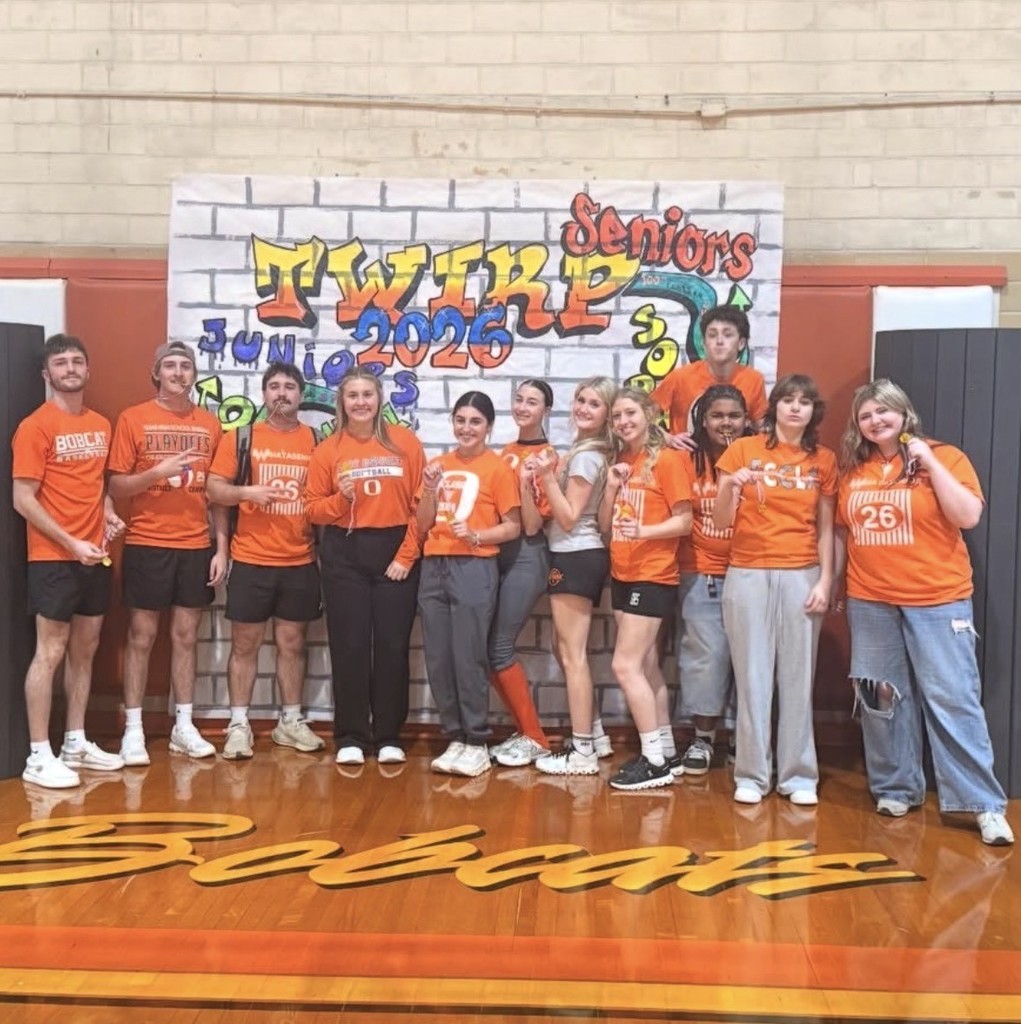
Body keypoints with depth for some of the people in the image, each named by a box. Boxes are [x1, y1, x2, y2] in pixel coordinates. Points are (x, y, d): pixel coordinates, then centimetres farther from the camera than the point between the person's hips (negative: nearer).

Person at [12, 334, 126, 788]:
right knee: (50, 651, -5)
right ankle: (38, 757, 1)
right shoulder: (35, 426, -9)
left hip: (96, 555, 7)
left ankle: (76, 743, 23)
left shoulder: (101, 426, 12)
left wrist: (107, 511, 3)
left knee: (85, 649, 12)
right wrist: (71, 543, -16)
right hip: (54, 557, -7)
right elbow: (23, 500, -12)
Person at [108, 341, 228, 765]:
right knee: (141, 637, 3)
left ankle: (184, 727, 17)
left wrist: (221, 548, 4)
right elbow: (116, 487, -4)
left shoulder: (210, 424, 8)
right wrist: (158, 472, -21)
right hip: (147, 545, -3)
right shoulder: (133, 419, -2)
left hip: (196, 546, 3)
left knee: (186, 636, 9)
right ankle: (133, 730, 10)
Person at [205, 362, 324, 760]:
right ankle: (238, 726, 11)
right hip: (251, 561, -2)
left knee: (292, 643, 10)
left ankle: (290, 722, 21)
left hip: (300, 562, 2)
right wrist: (247, 492, -17)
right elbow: (213, 488, 0)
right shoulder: (241, 438, 2)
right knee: (245, 644, 4)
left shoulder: (318, 441, 6)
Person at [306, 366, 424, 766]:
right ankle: (350, 738, 11)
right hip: (344, 556, 0)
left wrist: (407, 555, -6)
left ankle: (389, 737, 13)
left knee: (393, 644, 2)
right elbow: (313, 508, 3)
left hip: (395, 553, 0)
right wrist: (340, 498, -16)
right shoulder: (328, 450, 2)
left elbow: (420, 503, -1)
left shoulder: (405, 442, 1)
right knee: (349, 645, 2)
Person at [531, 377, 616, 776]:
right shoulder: (592, 451, 15)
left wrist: (547, 477, -17)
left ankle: (582, 751, -1)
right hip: (579, 556, 10)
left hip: (575, 558, -10)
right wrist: (552, 475, 5)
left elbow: (568, 517, -16)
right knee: (567, 649, 17)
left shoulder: (585, 455, -14)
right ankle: (594, 735, 25)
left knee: (572, 654, -5)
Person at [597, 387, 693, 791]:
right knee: (646, 666, 12)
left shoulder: (667, 459, -10)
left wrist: (643, 531, -27)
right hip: (622, 575, 8)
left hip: (653, 577, -8)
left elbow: (684, 521, -13)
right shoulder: (619, 462, 12)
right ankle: (664, 750, 21)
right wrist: (612, 486, -6)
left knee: (625, 666, -11)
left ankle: (656, 761, -3)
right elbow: (605, 526, 9)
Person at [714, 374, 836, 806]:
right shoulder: (742, 450, 2)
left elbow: (826, 529, 8)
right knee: (752, 676, 1)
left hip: (801, 576, 1)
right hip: (748, 575, -1)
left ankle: (799, 775, 12)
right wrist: (732, 486, -19)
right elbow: (721, 522, 0)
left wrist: (825, 581, -2)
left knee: (798, 677, 3)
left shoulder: (824, 460, 8)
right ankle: (752, 774, 9)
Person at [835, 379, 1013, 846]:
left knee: (953, 700, -5)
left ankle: (985, 805, 1)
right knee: (881, 699, 9)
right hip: (870, 604, 4)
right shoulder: (854, 470, 8)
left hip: (937, 602, -4)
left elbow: (968, 516, -14)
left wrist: (929, 462, -14)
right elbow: (842, 531, 15)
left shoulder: (944, 457, -2)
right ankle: (896, 788, 23)